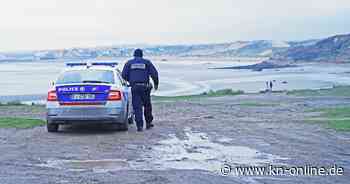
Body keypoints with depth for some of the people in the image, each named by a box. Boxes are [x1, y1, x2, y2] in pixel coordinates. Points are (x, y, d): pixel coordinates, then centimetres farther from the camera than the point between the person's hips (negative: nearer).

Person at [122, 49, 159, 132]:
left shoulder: (129, 63, 10)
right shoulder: (147, 62, 8)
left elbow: (124, 75, 5)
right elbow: (154, 73, 0)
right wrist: (156, 84, 11)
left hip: (134, 87, 0)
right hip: (144, 86, 0)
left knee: (137, 107, -1)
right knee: (147, 105, 17)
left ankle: (140, 126, -9)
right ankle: (148, 123, 24)